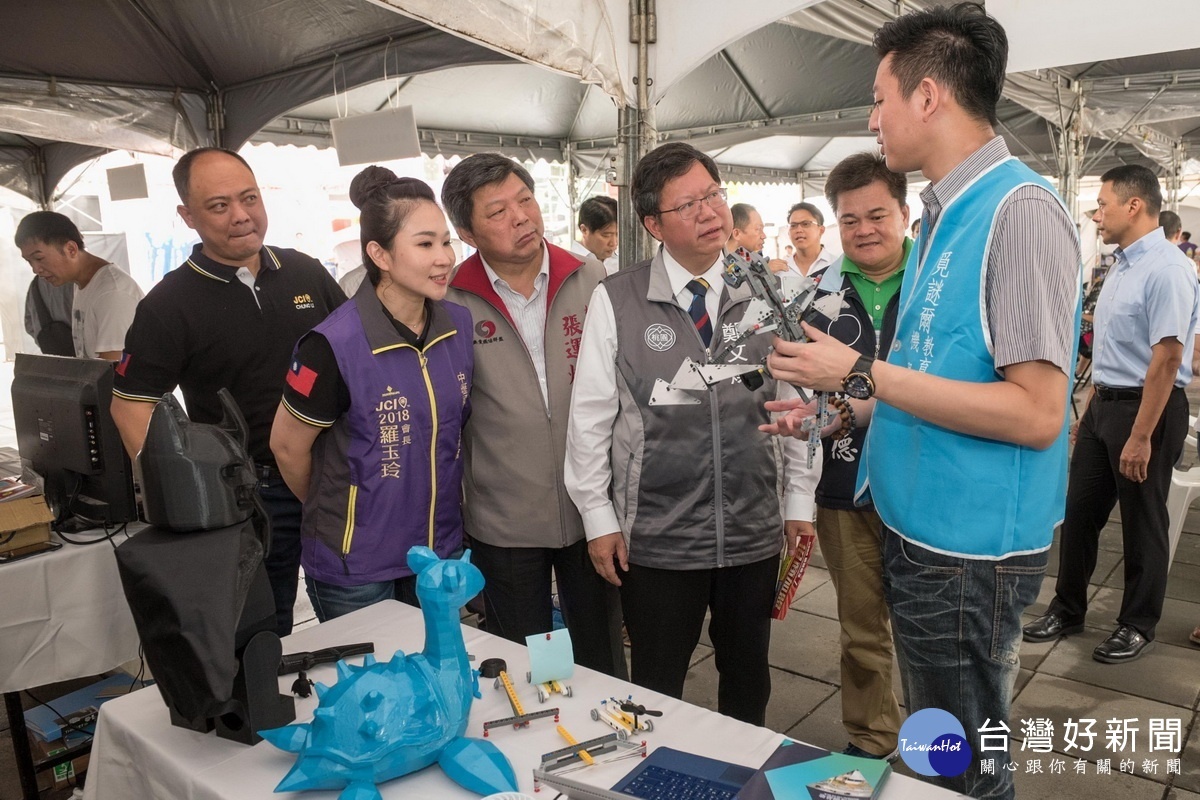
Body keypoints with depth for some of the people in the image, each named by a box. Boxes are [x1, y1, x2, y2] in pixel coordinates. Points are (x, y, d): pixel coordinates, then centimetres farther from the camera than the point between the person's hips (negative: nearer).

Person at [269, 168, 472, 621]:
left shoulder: (461, 325, -6)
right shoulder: (336, 345, -22)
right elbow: (288, 446, -9)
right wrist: (331, 514, 6)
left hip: (442, 550, 5)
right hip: (356, 567, -5)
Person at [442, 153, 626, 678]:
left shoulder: (590, 282, -2)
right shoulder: (454, 304, -7)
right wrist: (449, 518, 3)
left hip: (592, 511, 2)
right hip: (503, 520, -1)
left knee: (602, 662, 19)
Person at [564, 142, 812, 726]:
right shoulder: (615, 302, -7)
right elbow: (590, 416, -4)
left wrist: (799, 501, 6)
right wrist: (599, 519, -2)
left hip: (755, 535, 3)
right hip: (655, 540, -2)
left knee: (748, 680, 20)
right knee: (657, 695, 13)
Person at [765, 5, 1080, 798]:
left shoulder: (1019, 209, -18)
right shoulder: (948, 214, 9)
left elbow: (1034, 413, -24)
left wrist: (862, 373, -22)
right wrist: (837, 406, 8)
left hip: (969, 547, -8)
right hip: (919, 528, 9)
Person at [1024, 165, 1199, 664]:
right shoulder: (1121, 266, 10)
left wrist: (1140, 437, -23)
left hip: (1147, 408, -8)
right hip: (1104, 404, 8)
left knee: (1142, 524, 8)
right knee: (1080, 510, 13)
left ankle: (1137, 625, 26)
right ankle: (1067, 609, 28)